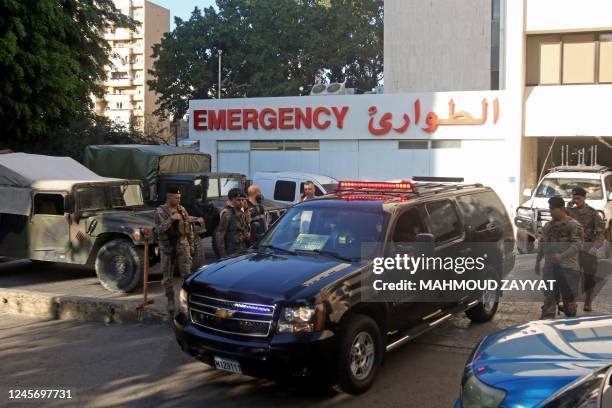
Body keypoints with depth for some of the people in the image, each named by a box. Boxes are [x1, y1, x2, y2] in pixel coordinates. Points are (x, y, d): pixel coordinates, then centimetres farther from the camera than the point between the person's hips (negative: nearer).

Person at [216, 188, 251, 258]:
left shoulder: (242, 214, 12)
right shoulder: (226, 214, -12)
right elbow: (220, 235, -15)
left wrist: (248, 235, 4)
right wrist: (223, 254, -18)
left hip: (243, 251, 8)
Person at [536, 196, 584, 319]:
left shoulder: (574, 225, -5)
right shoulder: (548, 225, 13)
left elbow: (577, 244, -16)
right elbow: (542, 244, 20)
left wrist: (562, 256, -27)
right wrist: (537, 261, 17)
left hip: (568, 266, -5)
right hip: (549, 266, 5)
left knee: (569, 296, 4)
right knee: (549, 296, 1)